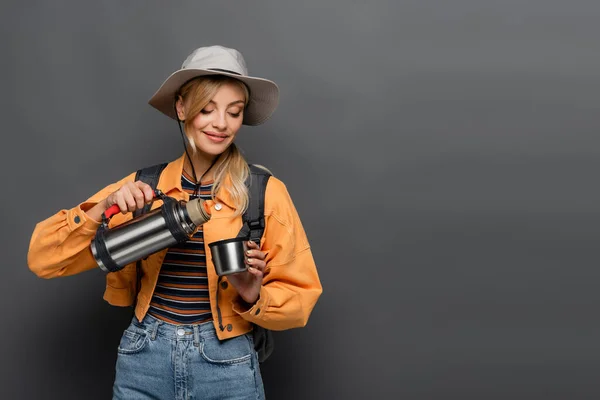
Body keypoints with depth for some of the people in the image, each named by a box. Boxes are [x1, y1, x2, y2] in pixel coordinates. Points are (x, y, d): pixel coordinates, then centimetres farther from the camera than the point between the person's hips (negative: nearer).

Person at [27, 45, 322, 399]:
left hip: (226, 366, -2)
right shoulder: (142, 188, -1)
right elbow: (43, 260, -3)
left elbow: (299, 299, -4)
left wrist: (252, 294, -23)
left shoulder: (266, 193, -7)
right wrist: (101, 208, -19)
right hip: (143, 361, 2)